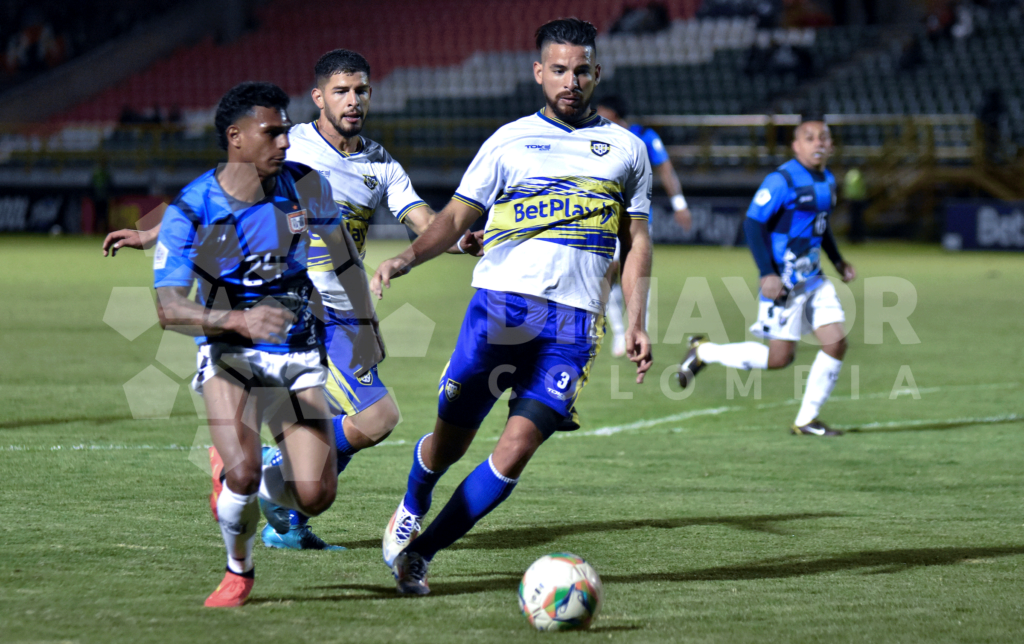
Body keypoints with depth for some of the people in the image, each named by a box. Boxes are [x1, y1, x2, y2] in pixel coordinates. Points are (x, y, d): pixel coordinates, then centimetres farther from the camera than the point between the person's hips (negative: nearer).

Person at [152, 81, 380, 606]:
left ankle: (238, 477, 26)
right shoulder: (190, 211, -16)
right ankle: (238, 570, 5)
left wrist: (366, 326, 18)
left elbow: (342, 253, 14)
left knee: (316, 496, -10)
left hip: (297, 355, 3)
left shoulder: (305, 187, -6)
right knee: (244, 472, -28)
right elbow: (169, 309, -20)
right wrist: (238, 320, -36)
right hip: (229, 353, -3)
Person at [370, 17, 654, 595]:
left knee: (517, 448, -13)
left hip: (573, 321, 1)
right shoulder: (509, 142, 9)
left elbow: (637, 242, 18)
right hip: (499, 304, -1)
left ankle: (419, 553, -2)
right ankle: (411, 510, 34)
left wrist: (636, 324, 8)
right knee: (451, 439, 1)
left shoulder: (626, 150, 14)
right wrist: (407, 258, -10)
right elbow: (457, 218, 8)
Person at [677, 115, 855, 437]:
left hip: (814, 281, 8)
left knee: (836, 342, -4)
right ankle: (704, 352, 13)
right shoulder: (782, 181, -15)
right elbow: (753, 223, -17)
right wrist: (767, 274, -22)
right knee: (779, 358, -6)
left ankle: (806, 420, 6)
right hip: (784, 283, -8)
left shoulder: (827, 181, 11)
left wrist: (837, 260, 19)